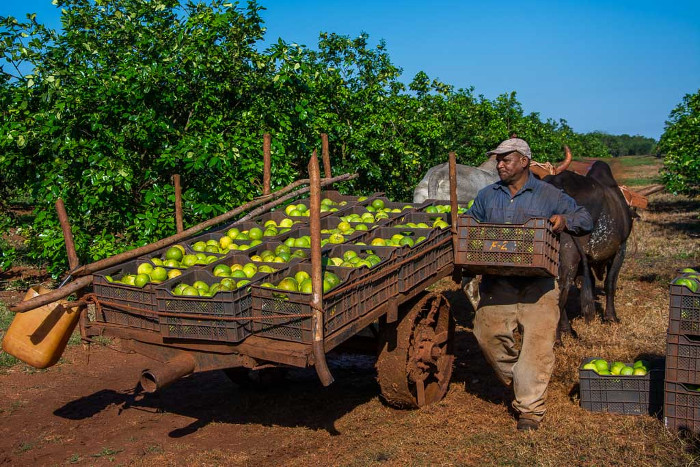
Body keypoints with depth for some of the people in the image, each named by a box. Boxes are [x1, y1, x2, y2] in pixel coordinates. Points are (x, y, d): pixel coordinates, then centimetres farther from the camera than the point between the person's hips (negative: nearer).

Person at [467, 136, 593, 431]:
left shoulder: (549, 195, 5)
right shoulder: (487, 196, 15)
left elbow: (585, 219, 6)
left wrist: (565, 220, -16)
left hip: (537, 285, -3)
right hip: (496, 283, 3)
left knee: (538, 341, -7)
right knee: (488, 333, -4)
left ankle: (529, 408, 2)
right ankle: (518, 382, 23)